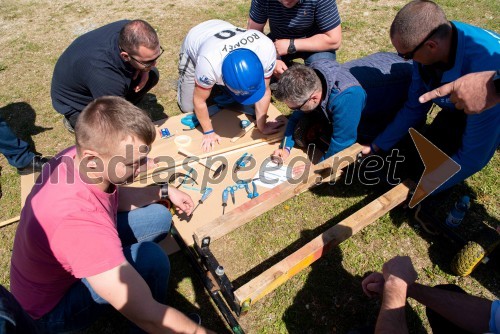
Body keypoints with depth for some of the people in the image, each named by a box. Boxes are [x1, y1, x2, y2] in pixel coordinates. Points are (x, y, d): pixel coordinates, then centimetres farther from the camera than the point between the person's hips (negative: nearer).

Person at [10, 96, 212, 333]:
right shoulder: (78, 222, -44)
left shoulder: (78, 156, -21)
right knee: (151, 257, -28)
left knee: (159, 217, 0)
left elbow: (114, 196, 4)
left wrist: (165, 192, 0)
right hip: (52, 305, -7)